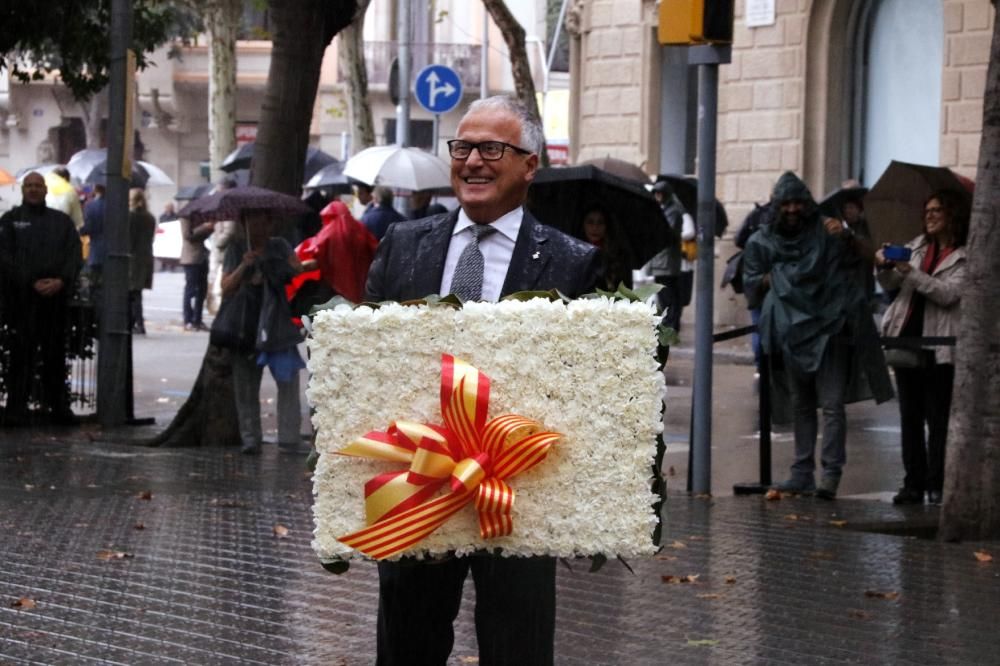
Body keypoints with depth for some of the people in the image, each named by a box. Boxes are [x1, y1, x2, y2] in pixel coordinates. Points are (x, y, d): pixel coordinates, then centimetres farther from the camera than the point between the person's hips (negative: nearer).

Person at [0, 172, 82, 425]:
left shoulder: (62, 221, 16)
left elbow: (75, 255, 7)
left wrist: (61, 281, -10)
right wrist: (32, 283, -13)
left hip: (56, 296, 2)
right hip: (21, 298, -2)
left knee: (55, 354, 5)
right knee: (21, 354, -5)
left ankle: (59, 407, 10)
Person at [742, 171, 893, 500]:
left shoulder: (824, 231, 1)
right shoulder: (763, 241, 10)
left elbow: (860, 253, -10)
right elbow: (750, 284, 13)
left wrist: (844, 236, -30)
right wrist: (770, 280, -6)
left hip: (829, 328, -4)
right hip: (792, 332, 4)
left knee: (832, 404, -9)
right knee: (801, 404, 11)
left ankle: (831, 473, -12)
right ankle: (802, 472, 16)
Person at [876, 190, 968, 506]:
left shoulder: (967, 256, -4)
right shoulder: (918, 245, 12)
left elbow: (948, 293, -17)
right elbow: (891, 285, 9)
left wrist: (910, 271, -23)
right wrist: (886, 267, -13)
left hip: (939, 345, -5)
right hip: (907, 337, 5)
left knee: (938, 419, -2)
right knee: (910, 417, 8)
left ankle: (937, 485, 2)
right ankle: (914, 483, 13)